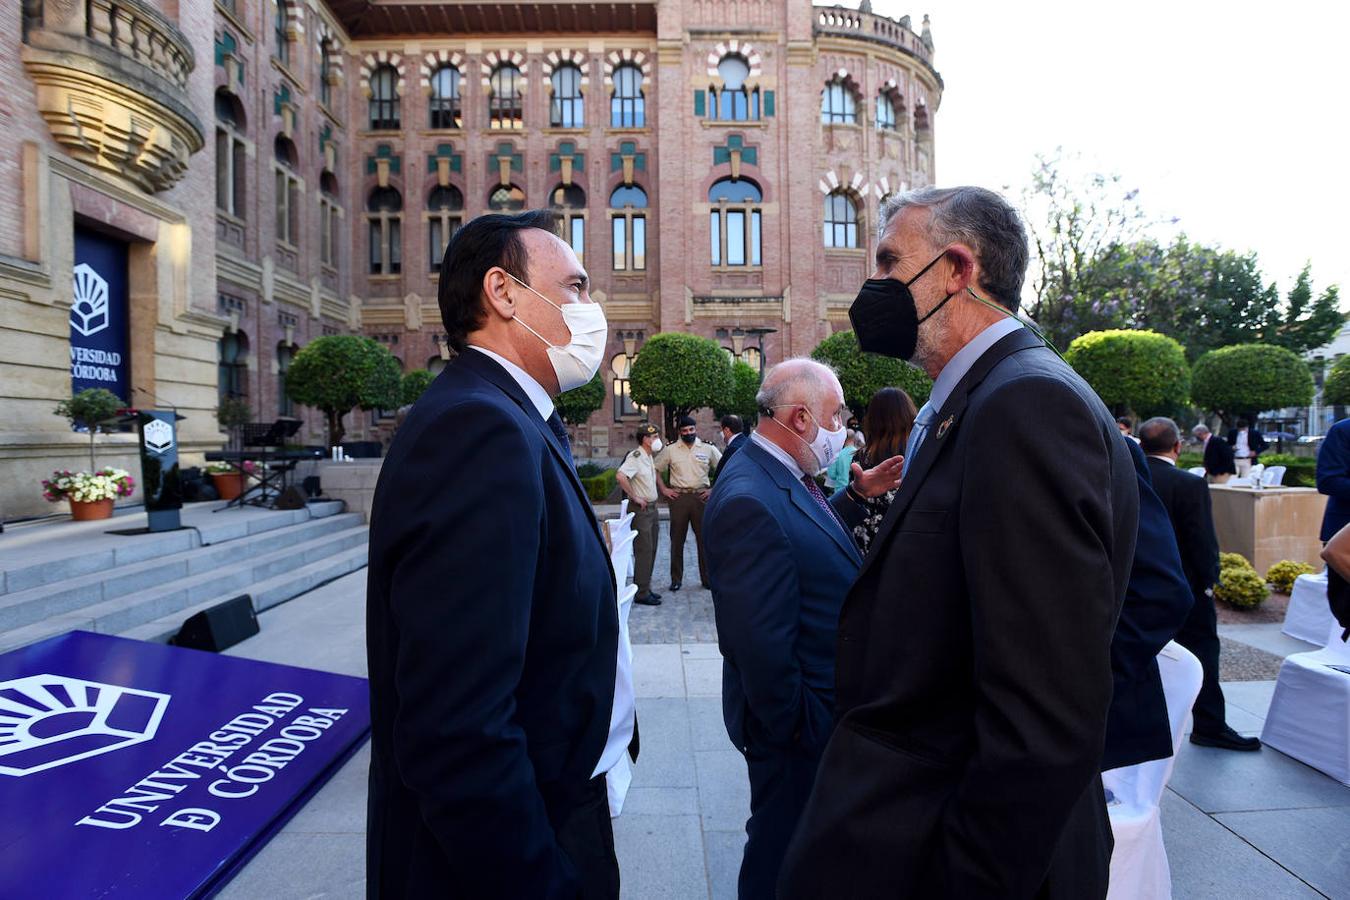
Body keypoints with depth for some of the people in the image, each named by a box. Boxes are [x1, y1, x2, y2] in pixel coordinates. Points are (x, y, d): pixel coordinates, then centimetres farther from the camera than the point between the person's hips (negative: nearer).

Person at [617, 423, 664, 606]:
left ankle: (646, 588, 23)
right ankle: (641, 593, 2)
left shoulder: (649, 457, 12)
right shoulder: (636, 456, -16)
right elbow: (620, 476, -31)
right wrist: (634, 497, -23)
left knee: (651, 550, 13)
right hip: (641, 509, -9)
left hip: (652, 508, 9)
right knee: (643, 551, -5)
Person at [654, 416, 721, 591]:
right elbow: (655, 469, 10)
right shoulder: (670, 450, 4)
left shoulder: (708, 449, 5)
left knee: (704, 538, 4)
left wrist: (714, 489, 1)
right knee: (677, 539, 4)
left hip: (701, 497, 0)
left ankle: (707, 578, 15)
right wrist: (663, 489, 2)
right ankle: (676, 579, 14)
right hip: (679, 497, 0)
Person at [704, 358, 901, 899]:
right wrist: (796, 726, -19)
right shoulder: (749, 501, -31)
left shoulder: (784, 477, 1)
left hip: (825, 706, 9)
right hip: (799, 730, -9)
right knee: (785, 854, 16)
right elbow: (760, 643, -30)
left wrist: (855, 493, 8)